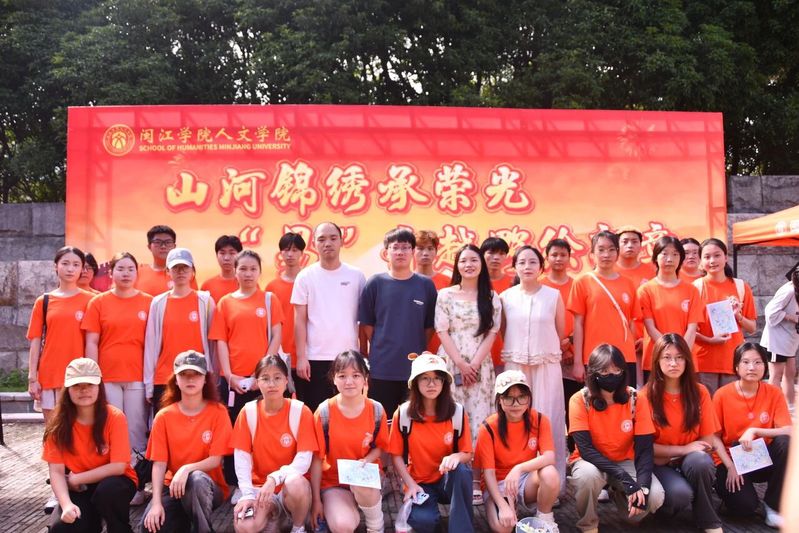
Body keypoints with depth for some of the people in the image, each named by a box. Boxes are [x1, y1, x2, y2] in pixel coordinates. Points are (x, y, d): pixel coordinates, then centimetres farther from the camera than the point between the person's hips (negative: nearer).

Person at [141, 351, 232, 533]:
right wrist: (156, 503, -19)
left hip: (209, 487, -2)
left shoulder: (218, 412, -7)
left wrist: (187, 469, -29)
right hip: (173, 485, 2)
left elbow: (215, 460, -11)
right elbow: (159, 463, -6)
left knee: (196, 479, -38)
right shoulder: (164, 416, 0)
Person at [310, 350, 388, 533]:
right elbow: (317, 458, -7)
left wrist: (366, 461, -17)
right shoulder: (324, 411, -13)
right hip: (333, 480, -2)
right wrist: (316, 500, -5)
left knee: (362, 484, -36)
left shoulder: (376, 409, -8)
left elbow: (379, 447, 6)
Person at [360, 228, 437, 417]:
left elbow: (430, 325, 7)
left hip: (416, 367, 1)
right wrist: (380, 347, 3)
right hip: (381, 367, -1)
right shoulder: (375, 283, 0)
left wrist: (419, 349, 4)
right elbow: (366, 323, 4)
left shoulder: (426, 285, 3)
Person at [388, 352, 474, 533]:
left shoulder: (458, 412, -9)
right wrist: (411, 484, -13)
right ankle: (411, 507, 3)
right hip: (419, 483, -1)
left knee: (461, 469, -35)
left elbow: (467, 454, -3)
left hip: (450, 480, 1)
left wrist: (456, 457, -27)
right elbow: (396, 455, -2)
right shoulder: (403, 413, -10)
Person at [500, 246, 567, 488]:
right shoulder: (505, 297, 3)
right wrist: (517, 351, 10)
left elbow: (560, 333, 7)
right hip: (515, 366, 1)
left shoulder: (554, 295, 1)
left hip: (547, 366, -1)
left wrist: (544, 349, 9)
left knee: (547, 421, -1)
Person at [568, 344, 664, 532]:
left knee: (654, 496, -25)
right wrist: (624, 477, -34)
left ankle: (619, 494, 11)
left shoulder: (636, 399, -13)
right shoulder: (580, 400, -19)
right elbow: (585, 449, -24)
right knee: (588, 474, -37)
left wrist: (643, 486, -30)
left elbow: (644, 448, -13)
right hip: (591, 461, -2)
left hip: (625, 461, 2)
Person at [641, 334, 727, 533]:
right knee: (679, 493, -34)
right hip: (660, 463, -2)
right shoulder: (646, 396, -9)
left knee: (699, 461, -34)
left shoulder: (700, 392, 0)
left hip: (693, 460, 3)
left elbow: (707, 438, 1)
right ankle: (661, 504, 3)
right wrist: (683, 449, -16)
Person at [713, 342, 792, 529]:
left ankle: (774, 506, -13)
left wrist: (754, 431, -27)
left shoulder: (774, 393, -4)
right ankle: (723, 484, 10)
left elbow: (788, 431, -16)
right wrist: (730, 466, -14)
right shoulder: (722, 395, -10)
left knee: (786, 442, -29)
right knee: (745, 506, -27)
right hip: (731, 460, -2)